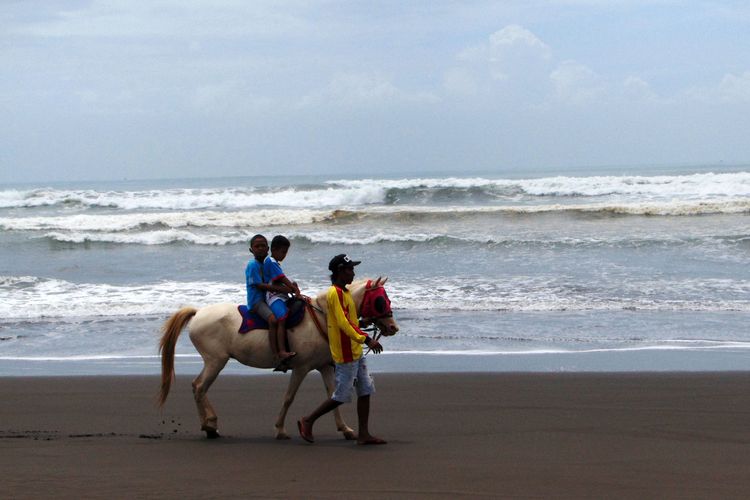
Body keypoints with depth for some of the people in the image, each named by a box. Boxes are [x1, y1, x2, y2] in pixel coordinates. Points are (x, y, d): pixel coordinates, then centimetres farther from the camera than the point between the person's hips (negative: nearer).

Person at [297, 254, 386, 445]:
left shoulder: (344, 292, 14)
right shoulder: (335, 293, -17)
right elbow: (343, 323, -26)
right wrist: (366, 340, -31)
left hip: (355, 352, 10)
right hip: (346, 355, -10)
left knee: (365, 391, 7)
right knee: (342, 396, -4)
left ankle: (364, 434, 8)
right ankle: (307, 421, 8)